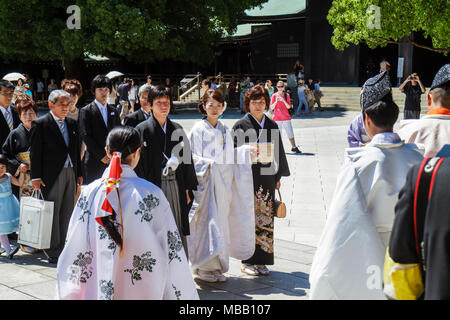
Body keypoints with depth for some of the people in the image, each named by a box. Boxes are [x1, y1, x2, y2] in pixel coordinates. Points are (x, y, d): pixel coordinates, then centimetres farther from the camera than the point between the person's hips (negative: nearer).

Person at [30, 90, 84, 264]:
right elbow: (35, 152, -7)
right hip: (52, 176, -5)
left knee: (66, 214, 9)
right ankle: (53, 253, 5)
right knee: (53, 214, -1)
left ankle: (63, 249, 17)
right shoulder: (40, 124, -4)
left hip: (70, 173, 6)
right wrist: (36, 177, -11)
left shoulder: (72, 123, 13)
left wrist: (79, 173, 14)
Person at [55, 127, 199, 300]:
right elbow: (171, 250, -10)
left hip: (98, 291, 3)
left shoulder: (89, 193, -5)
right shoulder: (151, 194, -12)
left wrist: (65, 295, 12)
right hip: (143, 292, -2)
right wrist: (186, 295, 1)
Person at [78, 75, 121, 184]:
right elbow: (85, 136, -8)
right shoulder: (86, 111, -1)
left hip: (112, 162, 4)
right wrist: (101, 155, -12)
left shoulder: (114, 111, 15)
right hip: (94, 162, -4)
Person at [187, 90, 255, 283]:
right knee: (206, 221, -8)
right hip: (204, 183, -5)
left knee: (220, 222, 6)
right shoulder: (198, 130, -1)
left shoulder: (225, 131, 15)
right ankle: (205, 268, 0)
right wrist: (206, 163, -21)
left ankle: (217, 267, 13)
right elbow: (191, 156, -6)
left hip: (222, 184, 5)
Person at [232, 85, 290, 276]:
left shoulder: (272, 126, 12)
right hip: (247, 177, -4)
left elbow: (278, 152, 14)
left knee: (265, 218, 5)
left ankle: (261, 261, 12)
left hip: (267, 177, 4)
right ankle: (247, 261, 5)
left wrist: (278, 177, 11)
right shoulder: (240, 126, 0)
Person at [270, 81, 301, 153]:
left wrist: (283, 100, -17)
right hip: (277, 118, -1)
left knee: (290, 133, -3)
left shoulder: (286, 95, 6)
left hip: (286, 117, 1)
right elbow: (271, 108, -1)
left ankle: (294, 147, 1)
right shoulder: (274, 95, 3)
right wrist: (276, 101, -16)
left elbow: (289, 107, -1)